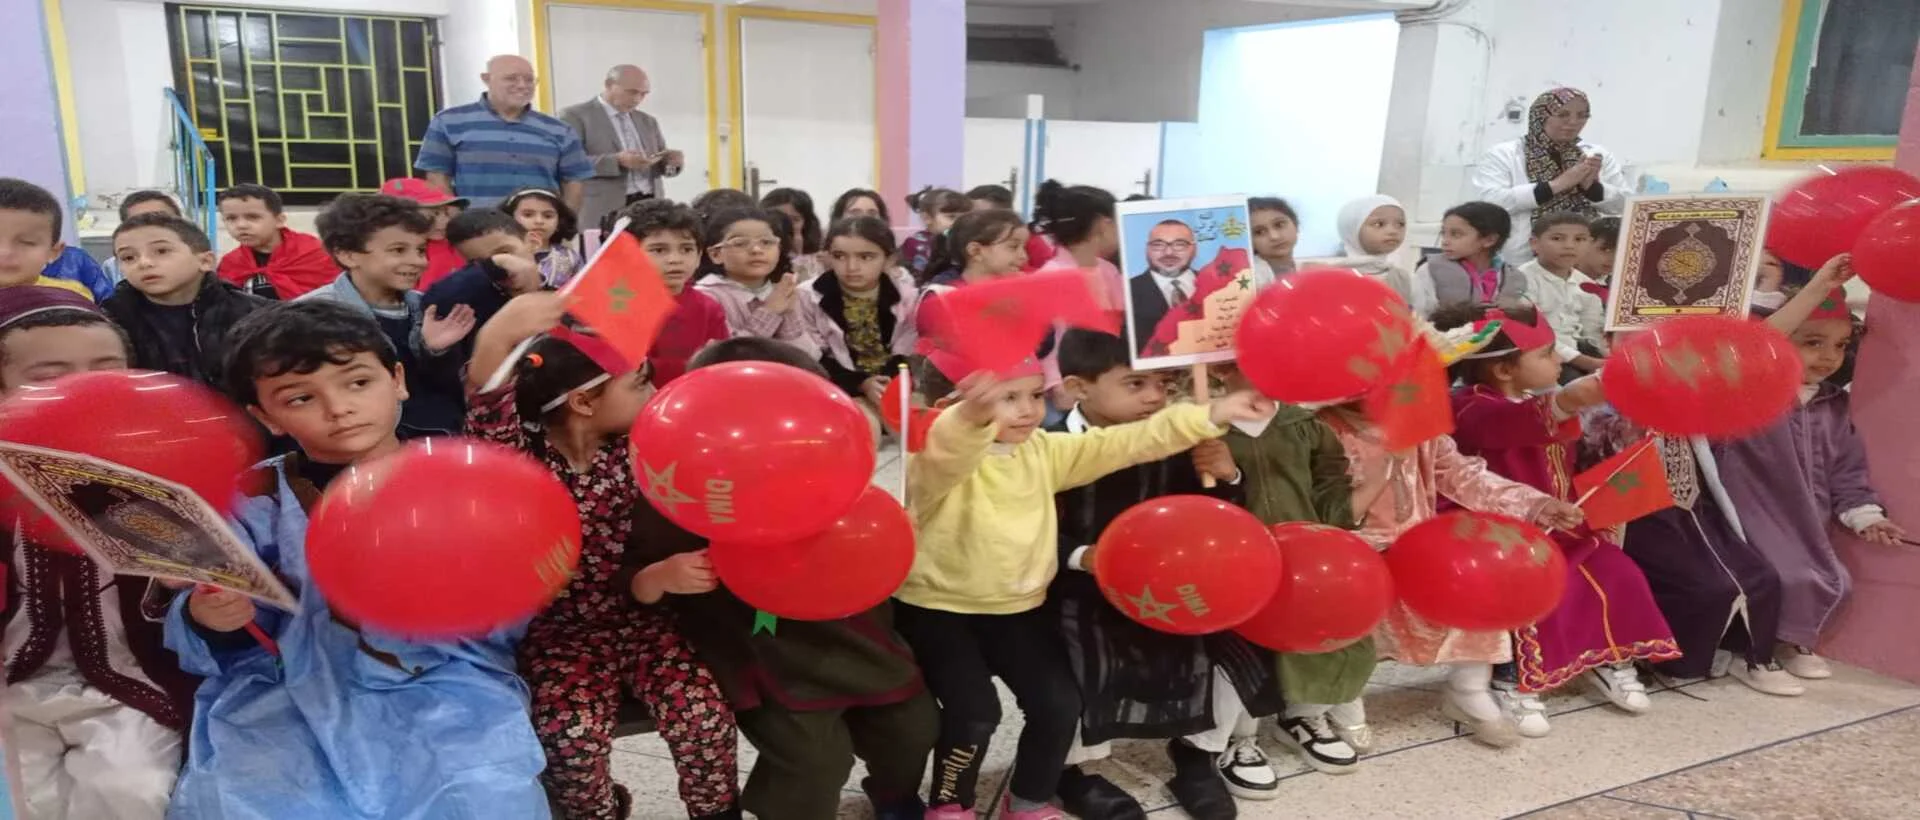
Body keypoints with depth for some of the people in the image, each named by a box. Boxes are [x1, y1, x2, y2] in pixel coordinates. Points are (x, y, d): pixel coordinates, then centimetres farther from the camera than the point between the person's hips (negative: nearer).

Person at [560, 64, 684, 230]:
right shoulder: (575, 116, 2)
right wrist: (617, 161, -20)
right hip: (605, 211, -5)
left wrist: (671, 161, -3)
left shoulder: (648, 121, 21)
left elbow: (662, 165, 21)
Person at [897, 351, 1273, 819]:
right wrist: (973, 417, -71)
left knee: (1059, 704, -4)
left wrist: (1209, 416, -16)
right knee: (975, 711, -18)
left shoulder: (1044, 452, -1)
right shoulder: (939, 462, -20)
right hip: (938, 609, -5)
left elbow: (1127, 443, -7)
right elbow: (948, 454, -47)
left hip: (1016, 608, 6)